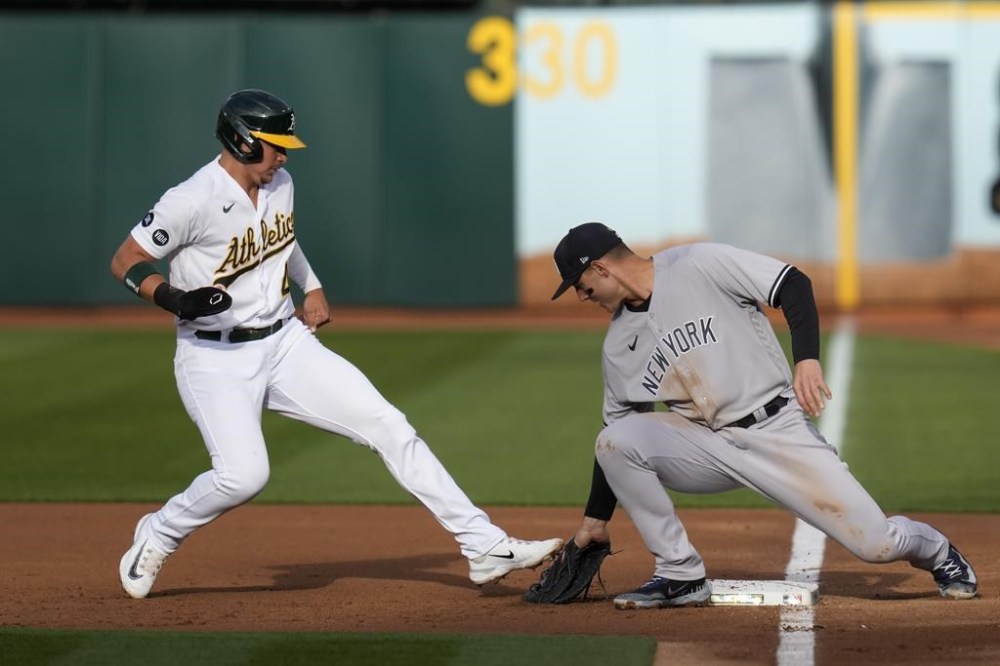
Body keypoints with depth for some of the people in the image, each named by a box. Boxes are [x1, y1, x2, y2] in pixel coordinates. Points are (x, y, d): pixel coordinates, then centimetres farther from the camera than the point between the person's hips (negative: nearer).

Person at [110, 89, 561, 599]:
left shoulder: (280, 184, 4)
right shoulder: (192, 201, -18)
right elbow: (125, 262, -13)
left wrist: (312, 287, 17)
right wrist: (172, 298, -28)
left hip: (285, 343, 7)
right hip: (216, 359, -7)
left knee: (387, 425, -4)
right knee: (243, 475, -25)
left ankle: (483, 544, -3)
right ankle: (156, 536, 6)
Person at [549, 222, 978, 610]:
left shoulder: (698, 265, -10)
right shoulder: (618, 344, 8)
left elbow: (794, 285, -12)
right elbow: (621, 438, 16)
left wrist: (807, 358, -25)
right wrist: (595, 518, 14)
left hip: (778, 430, -5)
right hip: (706, 447, 5)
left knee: (874, 543, -13)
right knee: (615, 442, -22)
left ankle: (933, 549, 26)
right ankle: (680, 575, -11)